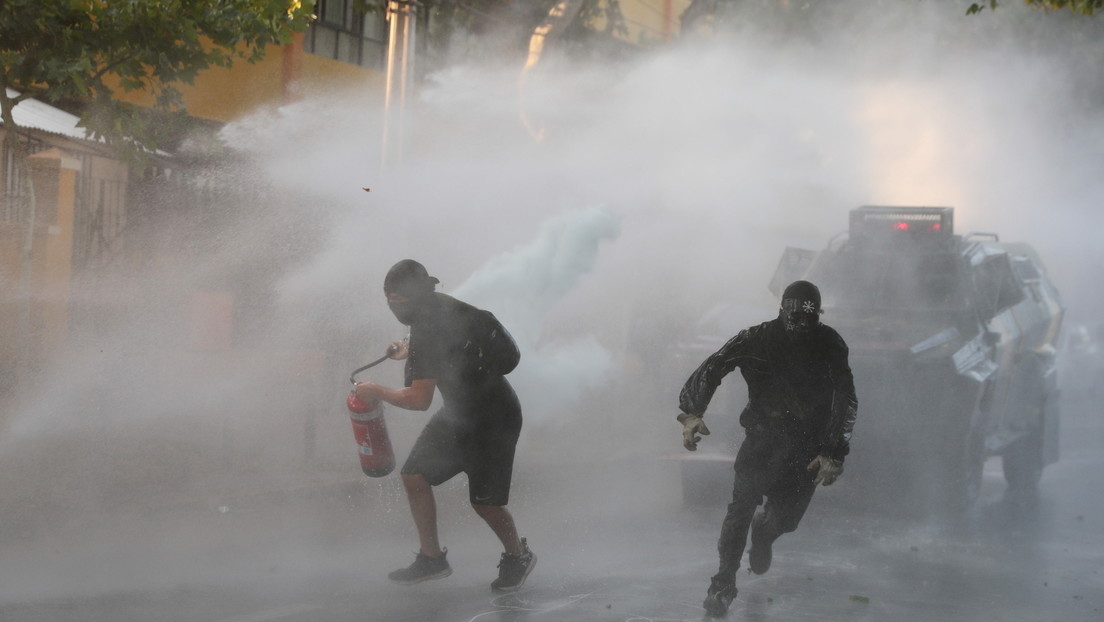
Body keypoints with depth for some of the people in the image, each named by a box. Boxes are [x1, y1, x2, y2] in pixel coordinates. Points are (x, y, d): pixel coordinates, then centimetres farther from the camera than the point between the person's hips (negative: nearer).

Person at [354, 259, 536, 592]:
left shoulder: (427, 331, -30)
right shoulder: (440, 307, -1)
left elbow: (419, 400, -28)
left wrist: (376, 391, -14)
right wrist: (410, 352, 19)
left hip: (493, 419, -10)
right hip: (459, 413, 10)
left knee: (483, 501, -2)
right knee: (414, 476, 3)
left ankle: (518, 556, 26)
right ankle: (431, 558, 14)